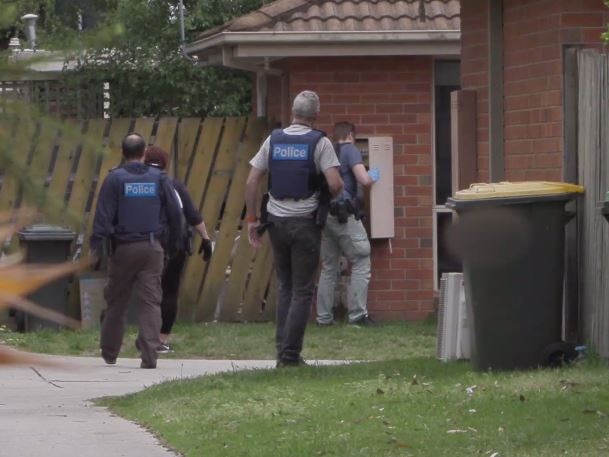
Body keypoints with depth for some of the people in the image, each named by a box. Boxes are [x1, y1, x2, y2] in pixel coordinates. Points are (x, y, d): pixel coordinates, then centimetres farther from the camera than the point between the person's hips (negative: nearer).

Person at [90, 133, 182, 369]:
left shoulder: (115, 179, -4)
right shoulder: (159, 179, 4)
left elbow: (103, 216, -9)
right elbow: (175, 214, 6)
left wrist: (97, 246, -7)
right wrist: (172, 243, 17)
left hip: (124, 248, -1)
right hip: (153, 248, 1)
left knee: (116, 302, 11)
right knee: (150, 301, -1)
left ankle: (109, 354, 21)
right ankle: (149, 356, -11)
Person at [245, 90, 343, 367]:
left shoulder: (273, 140, 5)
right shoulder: (319, 142, -6)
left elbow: (251, 183, 3)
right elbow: (335, 184, -15)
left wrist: (251, 219, 9)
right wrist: (332, 197, 7)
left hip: (276, 220, 4)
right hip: (305, 222, -4)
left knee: (284, 287, 16)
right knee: (302, 290, 2)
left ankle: (282, 350, 12)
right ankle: (290, 355, -3)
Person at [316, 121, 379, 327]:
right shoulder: (351, 151, -4)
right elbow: (364, 180, -15)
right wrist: (373, 176, 7)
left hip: (324, 214, 7)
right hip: (344, 215, -7)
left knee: (329, 267, 12)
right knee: (361, 263, 0)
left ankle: (324, 317, 10)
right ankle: (357, 315, -6)